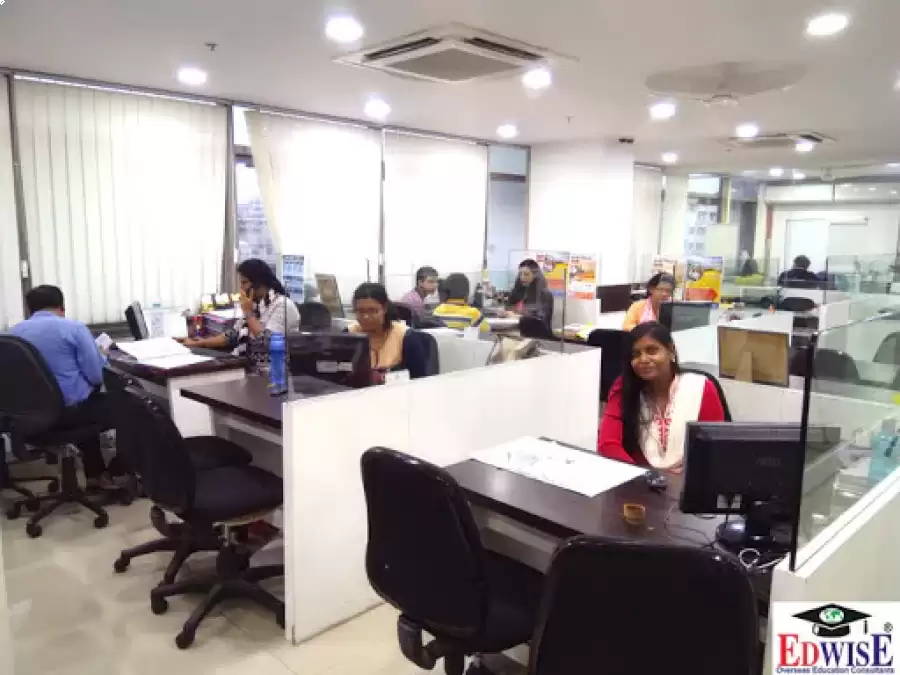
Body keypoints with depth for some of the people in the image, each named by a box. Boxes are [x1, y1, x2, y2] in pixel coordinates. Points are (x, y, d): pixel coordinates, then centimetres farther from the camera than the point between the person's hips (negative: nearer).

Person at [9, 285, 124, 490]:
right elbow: (97, 376, -13)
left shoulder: (13, 333, 7)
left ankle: (94, 474, 36)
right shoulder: (73, 328, -11)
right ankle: (114, 475, 19)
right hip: (69, 411, -7)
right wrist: (102, 356, 8)